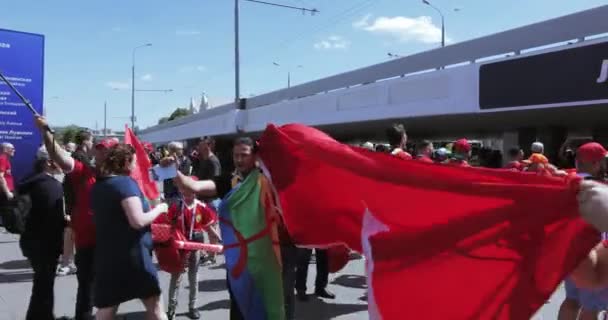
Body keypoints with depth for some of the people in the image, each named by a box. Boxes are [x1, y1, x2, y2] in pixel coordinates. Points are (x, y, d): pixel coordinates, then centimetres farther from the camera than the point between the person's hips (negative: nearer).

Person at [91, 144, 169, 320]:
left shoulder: (98, 186, 10)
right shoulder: (125, 183, -13)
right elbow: (138, 221, -21)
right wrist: (159, 209, -6)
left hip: (106, 255, 7)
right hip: (132, 254, -7)